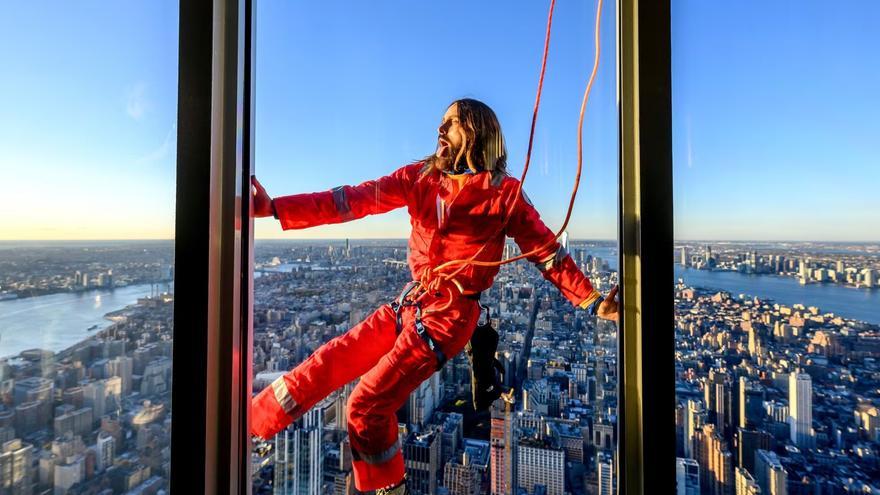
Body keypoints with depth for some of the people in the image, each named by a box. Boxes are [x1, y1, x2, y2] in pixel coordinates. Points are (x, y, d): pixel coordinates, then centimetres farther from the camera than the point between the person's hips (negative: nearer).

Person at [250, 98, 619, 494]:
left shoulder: (503, 192, -9)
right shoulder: (420, 177, 2)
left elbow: (548, 252, -4)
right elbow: (356, 199, -7)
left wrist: (593, 301, -10)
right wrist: (275, 208, -15)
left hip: (449, 315, -5)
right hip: (410, 303, 5)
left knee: (368, 403, -4)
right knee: (328, 362, 7)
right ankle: (243, 424, 28)